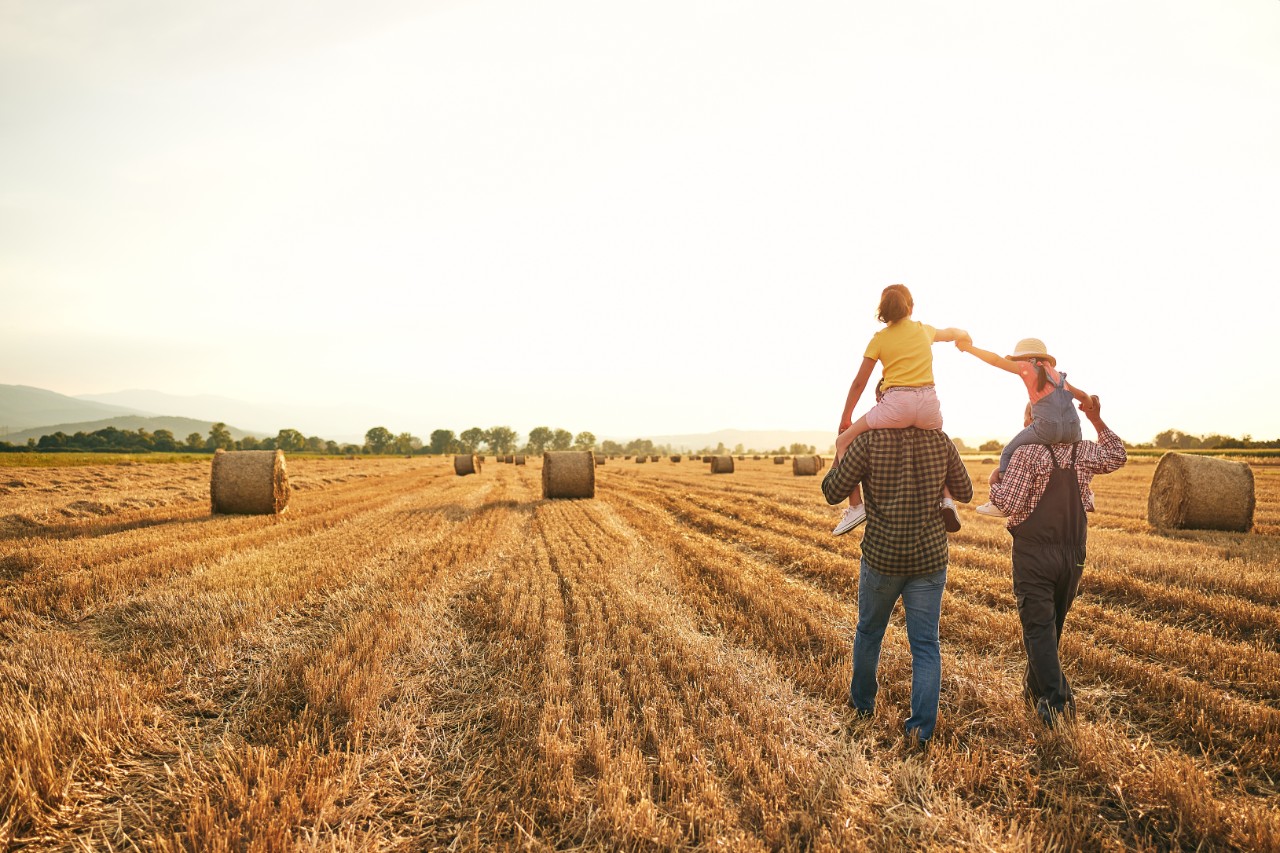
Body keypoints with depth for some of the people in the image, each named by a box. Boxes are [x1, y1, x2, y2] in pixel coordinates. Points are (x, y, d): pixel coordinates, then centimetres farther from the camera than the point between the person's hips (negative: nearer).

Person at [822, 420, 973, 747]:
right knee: (925, 644, 8)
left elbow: (832, 493, -9)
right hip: (930, 559, 1)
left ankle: (862, 702, 39)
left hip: (881, 557, -1)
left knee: (869, 631, 21)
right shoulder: (941, 441, -4)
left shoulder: (869, 441, -14)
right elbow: (965, 492, 8)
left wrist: (840, 454, 7)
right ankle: (922, 726, 4)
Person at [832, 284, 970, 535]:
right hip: (929, 404, 4)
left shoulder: (879, 338, 8)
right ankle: (946, 497, 11)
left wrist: (845, 417, 19)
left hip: (896, 404, -4)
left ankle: (855, 505, -1)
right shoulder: (925, 330, 17)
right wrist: (964, 334, 66)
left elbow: (859, 382, 9)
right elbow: (950, 333, 42)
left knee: (844, 442, 11)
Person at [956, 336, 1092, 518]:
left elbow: (996, 360, 4)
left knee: (1008, 453, 12)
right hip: (1072, 429, 6)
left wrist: (968, 347, 13)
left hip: (1047, 428, -6)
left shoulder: (1027, 367, 10)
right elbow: (1083, 396, 29)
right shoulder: (1057, 374, 27)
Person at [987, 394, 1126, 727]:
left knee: (1039, 627, -2)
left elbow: (1010, 504, -18)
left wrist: (994, 484, 1)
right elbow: (1118, 456, 25)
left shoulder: (1027, 452, -13)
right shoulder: (1084, 451, 3)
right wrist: (1097, 420, 20)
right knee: (1053, 625, 18)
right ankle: (1035, 687, 33)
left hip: (1034, 553, -6)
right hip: (1074, 553, 6)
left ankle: (1056, 701, -11)